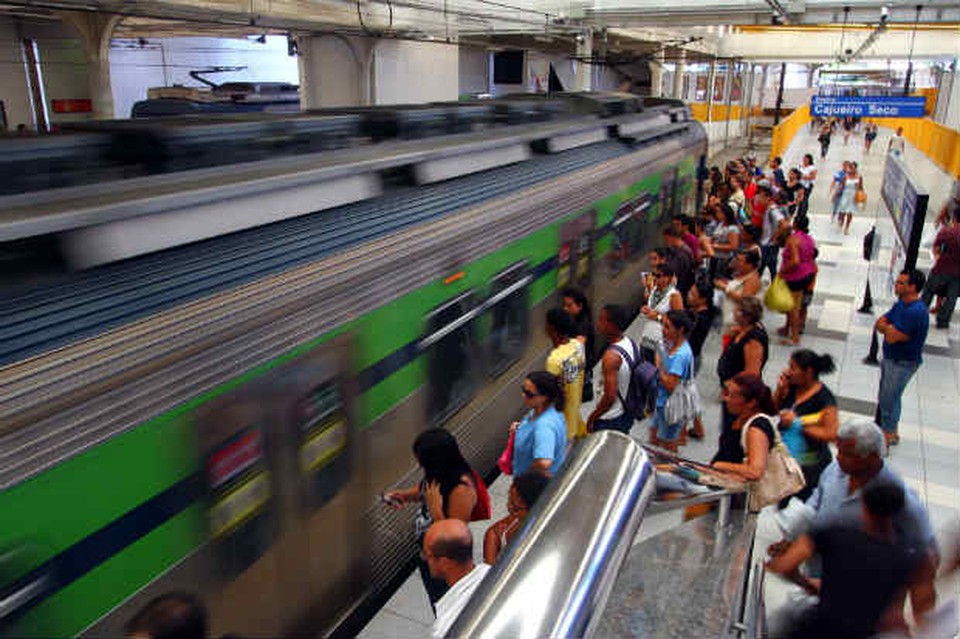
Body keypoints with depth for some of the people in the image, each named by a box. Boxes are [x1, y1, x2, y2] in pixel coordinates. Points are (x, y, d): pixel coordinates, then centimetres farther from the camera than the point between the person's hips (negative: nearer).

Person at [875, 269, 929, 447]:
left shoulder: (915, 312, -28)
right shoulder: (901, 303, 3)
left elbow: (891, 337, -28)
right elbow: (878, 325, 4)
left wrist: (887, 328, -9)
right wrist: (890, 328, -15)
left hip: (903, 363, -9)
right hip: (891, 357, 9)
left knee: (889, 398, 3)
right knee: (885, 395, 21)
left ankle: (889, 434, 20)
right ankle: (881, 425, 37)